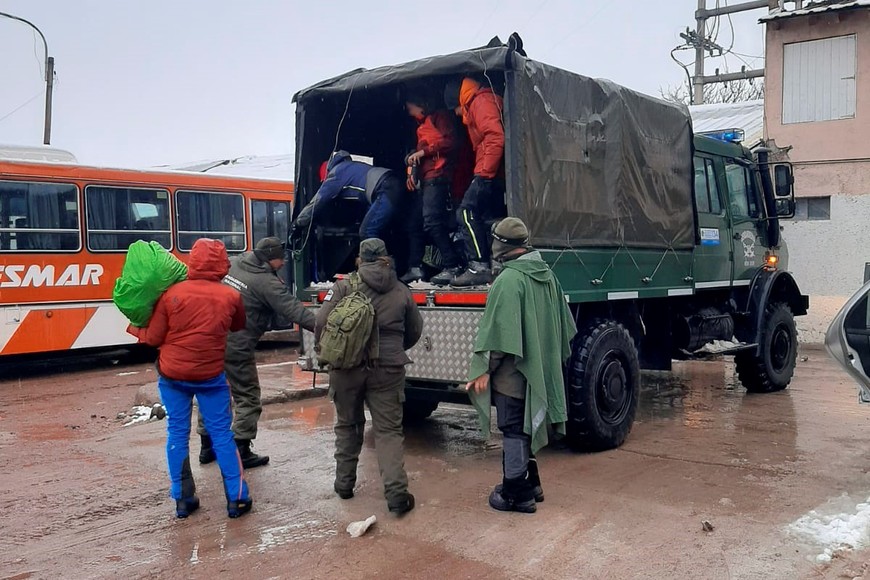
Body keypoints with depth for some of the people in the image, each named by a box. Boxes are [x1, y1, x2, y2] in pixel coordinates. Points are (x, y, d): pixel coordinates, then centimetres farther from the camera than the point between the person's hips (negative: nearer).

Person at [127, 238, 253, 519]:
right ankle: (236, 498, 10)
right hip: (211, 376, -1)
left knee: (177, 433, 12)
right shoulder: (231, 297, -8)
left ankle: (182, 499, 17)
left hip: (172, 375, 1)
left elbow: (154, 338, -3)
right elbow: (238, 327, 12)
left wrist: (135, 328, 15)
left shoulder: (171, 294, -10)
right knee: (222, 433, 8)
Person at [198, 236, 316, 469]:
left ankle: (207, 446, 29)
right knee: (248, 399, 6)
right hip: (236, 348, -7)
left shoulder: (232, 265, 7)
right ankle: (242, 453, 9)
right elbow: (294, 311, -19)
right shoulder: (267, 283, -14)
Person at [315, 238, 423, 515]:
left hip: (347, 367, 0)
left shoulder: (344, 286, -3)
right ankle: (396, 493, -4)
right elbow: (414, 331, 15)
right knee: (389, 430, 4)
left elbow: (322, 322, -9)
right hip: (387, 370, 1)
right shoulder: (401, 292, 5)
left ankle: (344, 483, 27)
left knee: (347, 425, 18)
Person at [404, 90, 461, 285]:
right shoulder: (422, 126, 29)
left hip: (437, 177, -10)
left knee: (431, 222, -21)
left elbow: (449, 141, -12)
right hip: (425, 180, 10)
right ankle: (415, 268, 9)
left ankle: (452, 267, -21)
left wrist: (422, 152, -12)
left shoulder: (439, 117, 3)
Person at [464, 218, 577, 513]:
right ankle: (530, 483, 30)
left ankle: (514, 494, 10)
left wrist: (484, 370, -15)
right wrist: (552, 358, 23)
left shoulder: (509, 280, -20)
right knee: (527, 427, 20)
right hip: (539, 368, 9)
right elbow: (562, 324, 14)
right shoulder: (547, 274, 7)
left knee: (514, 431, 1)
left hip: (512, 372, -9)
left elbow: (499, 332, -22)